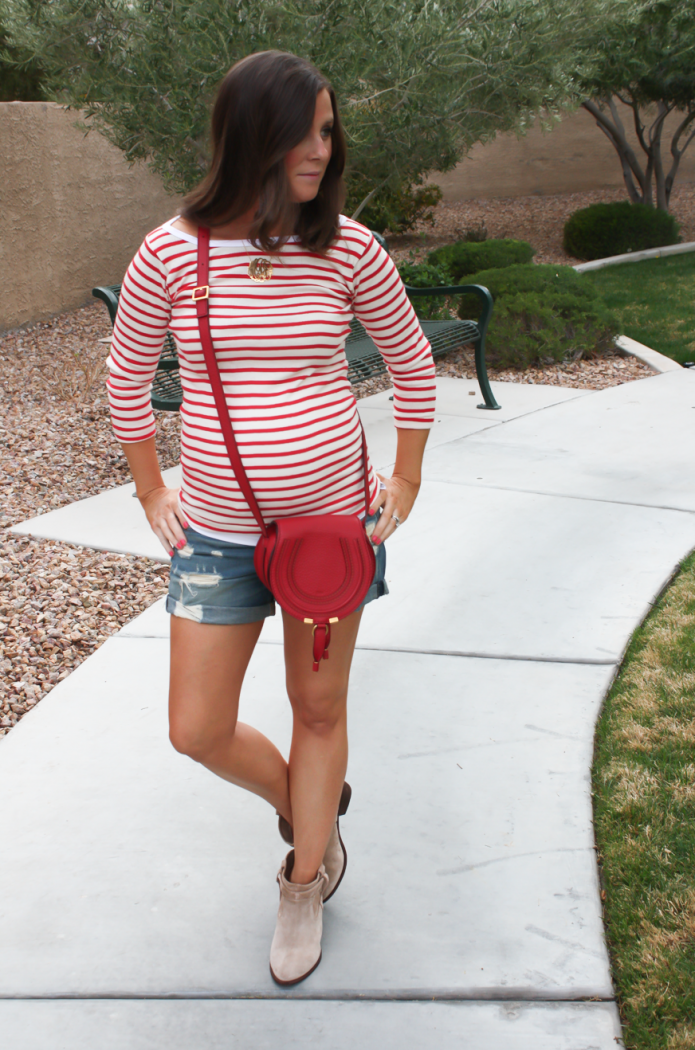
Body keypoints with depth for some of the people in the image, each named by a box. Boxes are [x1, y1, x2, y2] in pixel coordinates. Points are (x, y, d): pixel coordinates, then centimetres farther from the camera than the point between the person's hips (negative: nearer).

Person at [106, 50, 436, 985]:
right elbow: (127, 374, 6)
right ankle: (305, 808, 38)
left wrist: (407, 482, 7)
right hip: (218, 532, 1)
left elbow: (413, 363, 6)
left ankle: (305, 885, 35)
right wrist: (151, 493, 9)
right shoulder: (171, 253, -9)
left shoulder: (348, 248, -8)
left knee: (320, 711, 12)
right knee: (197, 730, 5)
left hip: (334, 520, 0)